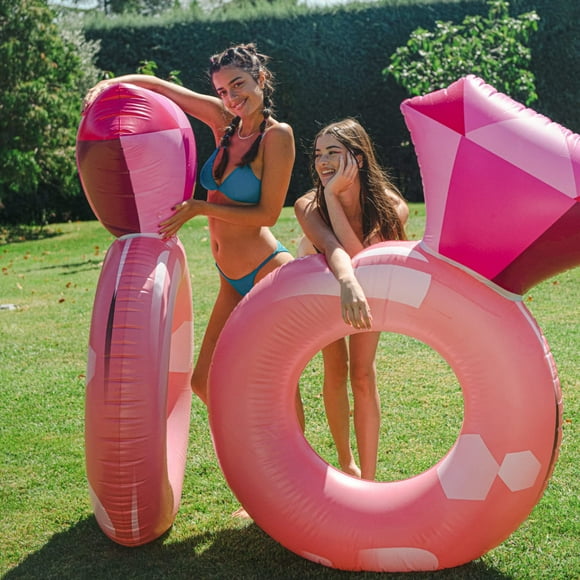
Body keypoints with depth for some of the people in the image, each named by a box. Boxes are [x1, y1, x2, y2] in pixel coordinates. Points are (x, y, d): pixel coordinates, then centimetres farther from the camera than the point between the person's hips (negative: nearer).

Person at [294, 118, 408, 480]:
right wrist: (349, 283, -75)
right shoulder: (309, 206, -35)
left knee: (362, 373, -8)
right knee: (335, 368, -4)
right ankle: (346, 462, 17)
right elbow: (332, 248, -53)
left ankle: (368, 478, -3)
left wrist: (332, 195, -50)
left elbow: (358, 256, -48)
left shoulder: (390, 208, -34)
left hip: (366, 285, 0)